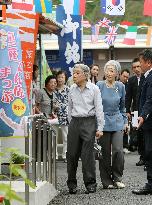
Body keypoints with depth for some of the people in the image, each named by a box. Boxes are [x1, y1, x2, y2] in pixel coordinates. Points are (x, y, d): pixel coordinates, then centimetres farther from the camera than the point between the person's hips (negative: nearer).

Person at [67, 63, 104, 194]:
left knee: (87, 154, -5)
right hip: (75, 122, 4)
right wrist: (71, 124, 15)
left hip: (89, 121, -4)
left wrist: (100, 128, -5)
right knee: (72, 153, 4)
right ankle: (72, 183, 14)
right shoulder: (72, 89, 8)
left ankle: (90, 183, 5)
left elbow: (99, 109, -2)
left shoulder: (94, 89, -3)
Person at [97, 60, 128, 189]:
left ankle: (117, 178, 7)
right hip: (103, 122, -1)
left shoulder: (120, 87, 6)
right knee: (105, 153, 1)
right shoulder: (99, 86, -2)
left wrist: (125, 121, 14)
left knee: (118, 151, -9)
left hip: (117, 123, 2)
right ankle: (107, 181, 11)